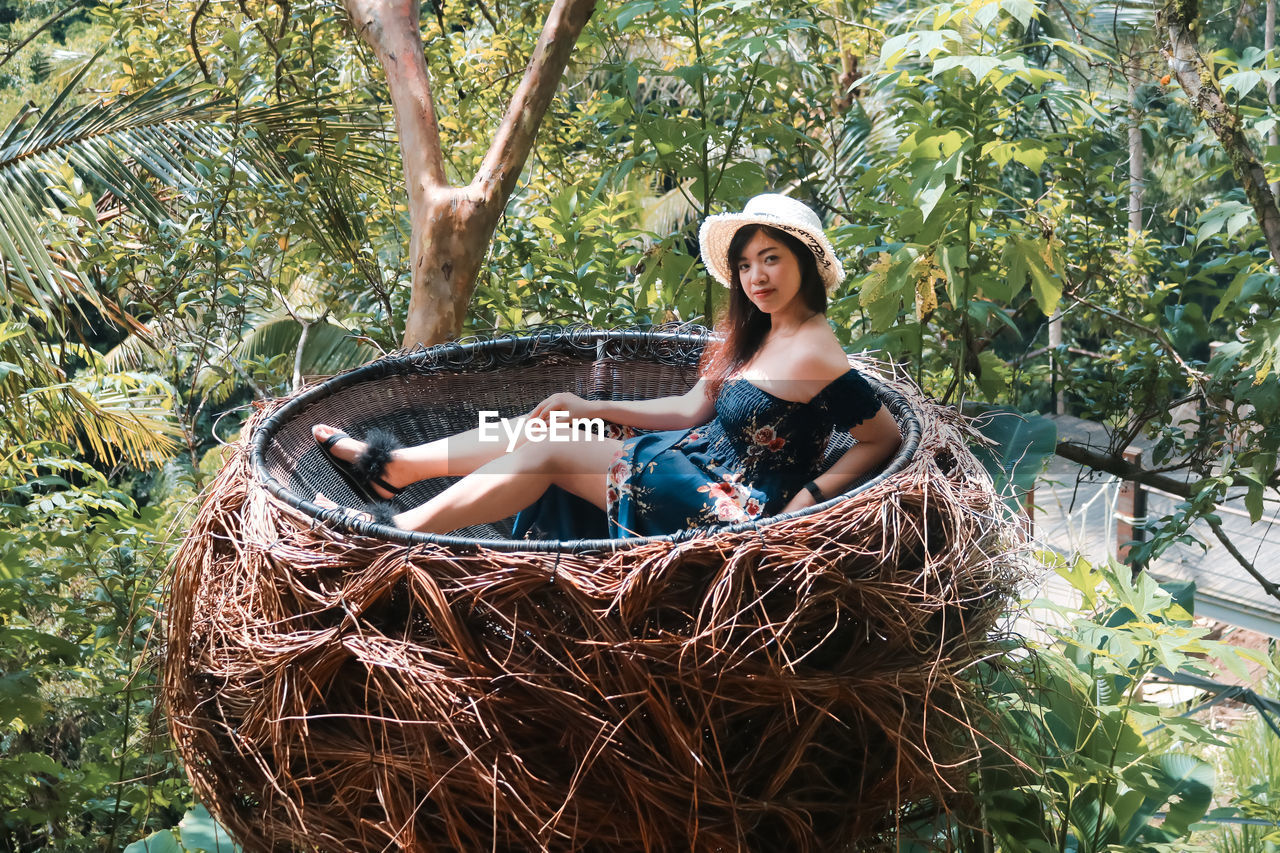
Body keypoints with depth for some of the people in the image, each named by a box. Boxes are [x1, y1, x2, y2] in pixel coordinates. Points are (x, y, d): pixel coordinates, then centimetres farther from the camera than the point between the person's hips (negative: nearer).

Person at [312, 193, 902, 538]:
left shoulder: (813, 356, -19)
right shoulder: (750, 335, 8)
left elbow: (886, 439, -16)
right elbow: (694, 409, 10)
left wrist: (806, 499, -22)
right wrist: (592, 410, 6)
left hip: (729, 503, -9)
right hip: (700, 458, 9)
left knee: (547, 453, -10)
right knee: (533, 432, 5)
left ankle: (399, 529, -2)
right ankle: (387, 466, 15)